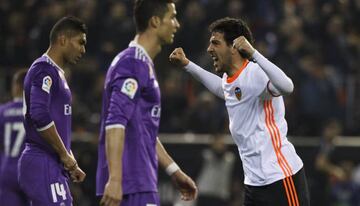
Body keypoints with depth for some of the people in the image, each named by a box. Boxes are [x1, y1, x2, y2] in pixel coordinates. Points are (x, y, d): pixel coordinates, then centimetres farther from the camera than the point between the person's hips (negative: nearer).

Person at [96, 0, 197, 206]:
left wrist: (174, 171, 29)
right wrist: (115, 179, -30)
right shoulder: (134, 63, -12)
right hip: (134, 185, -10)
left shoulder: (144, 64, 20)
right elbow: (115, 123, -23)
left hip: (140, 182, 10)